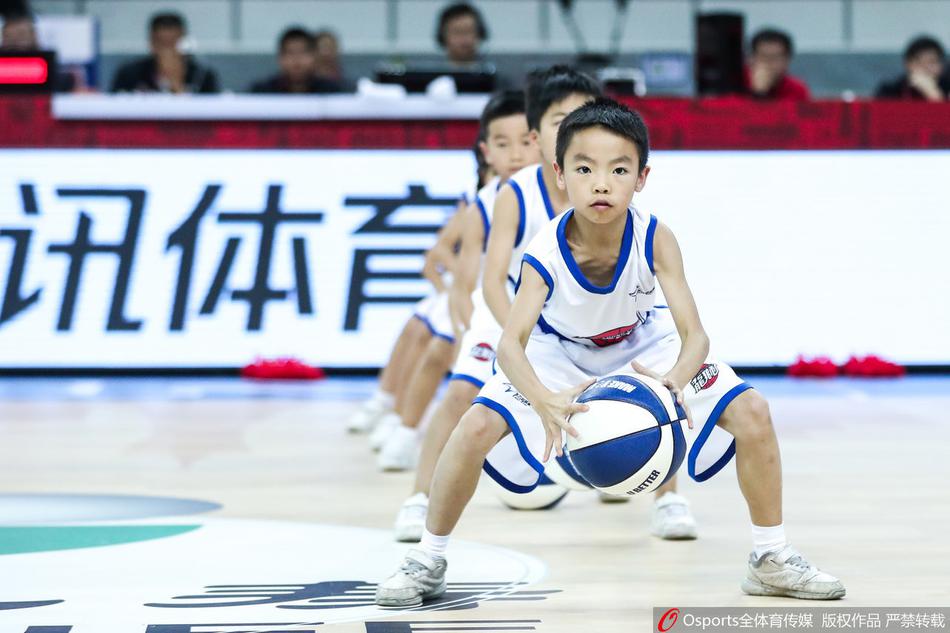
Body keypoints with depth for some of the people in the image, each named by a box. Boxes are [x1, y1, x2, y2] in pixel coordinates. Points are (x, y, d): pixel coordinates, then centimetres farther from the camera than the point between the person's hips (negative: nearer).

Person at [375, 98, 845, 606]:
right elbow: (510, 345, -42)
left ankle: (771, 559, 6)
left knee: (751, 412, -14)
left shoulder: (655, 240, -31)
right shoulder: (545, 254, -34)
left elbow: (694, 334, -35)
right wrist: (544, 401, -63)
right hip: (559, 353, -1)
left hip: (643, 347, 1)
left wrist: (676, 382, -58)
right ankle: (428, 561, 0)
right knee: (476, 428, -23)